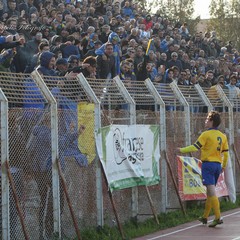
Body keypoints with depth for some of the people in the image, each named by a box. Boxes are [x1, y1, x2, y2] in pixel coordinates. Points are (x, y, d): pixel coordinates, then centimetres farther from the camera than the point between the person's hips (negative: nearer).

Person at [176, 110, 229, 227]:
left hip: (208, 164, -7)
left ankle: (218, 217, -21)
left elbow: (195, 147, -10)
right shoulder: (222, 136, 10)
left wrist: (182, 150, 3)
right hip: (218, 165, 7)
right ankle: (205, 217, 24)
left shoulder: (206, 134, -9)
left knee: (212, 191, -12)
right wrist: (224, 166, 25)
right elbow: (226, 153, 13)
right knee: (210, 192, 16)